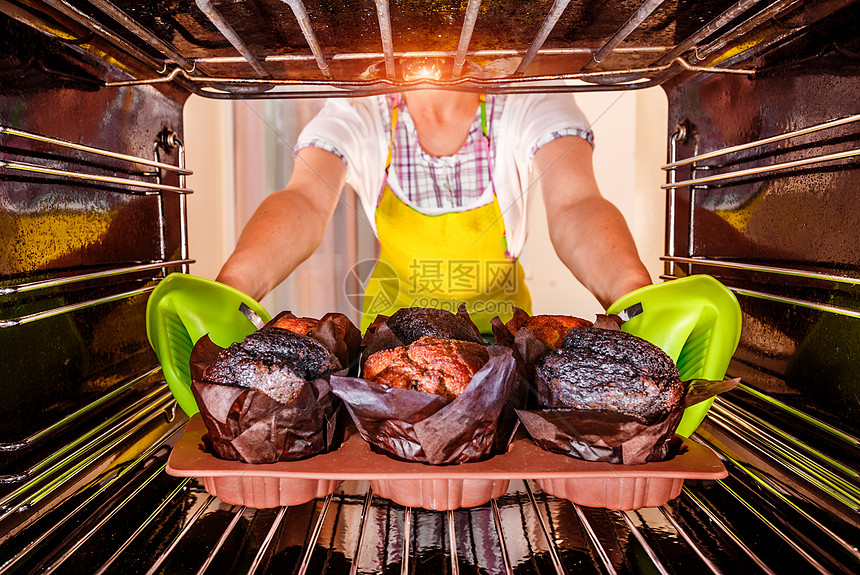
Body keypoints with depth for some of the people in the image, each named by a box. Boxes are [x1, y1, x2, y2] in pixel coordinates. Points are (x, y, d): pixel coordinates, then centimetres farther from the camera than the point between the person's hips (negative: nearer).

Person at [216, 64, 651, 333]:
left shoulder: (531, 103, -16)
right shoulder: (355, 114, -15)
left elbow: (575, 206, -33)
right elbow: (304, 201, -33)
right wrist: (228, 291, -55)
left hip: (501, 325, 0)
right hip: (391, 320, 1)